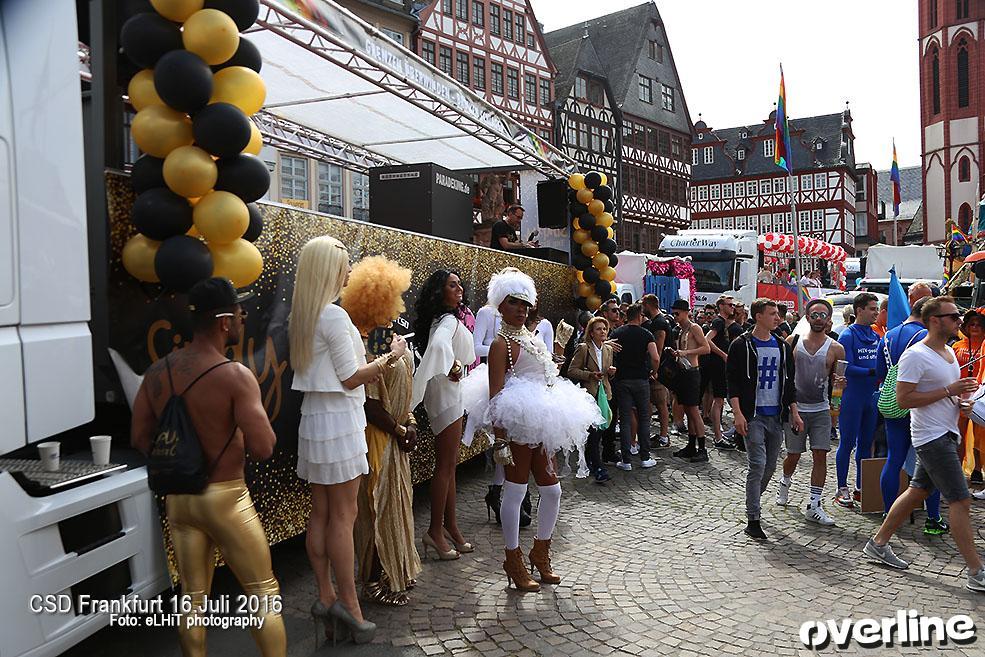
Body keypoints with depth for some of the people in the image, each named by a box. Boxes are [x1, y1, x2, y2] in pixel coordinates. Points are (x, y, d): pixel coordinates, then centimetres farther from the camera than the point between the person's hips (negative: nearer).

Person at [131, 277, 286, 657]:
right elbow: (263, 449, -21)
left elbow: (139, 439, 7)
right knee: (264, 593, 9)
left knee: (192, 597, 17)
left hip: (177, 497, 6)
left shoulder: (158, 373, 0)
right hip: (224, 497, -6)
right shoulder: (235, 377, -19)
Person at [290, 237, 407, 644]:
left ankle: (325, 597, 21)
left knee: (321, 514, 12)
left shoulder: (300, 317, 11)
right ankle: (348, 604, 6)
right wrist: (391, 357, -4)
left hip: (313, 417, 9)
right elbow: (351, 378, -14)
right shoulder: (334, 316, -16)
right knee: (343, 515, -2)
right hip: (339, 419, -9)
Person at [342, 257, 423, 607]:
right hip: (376, 437, -9)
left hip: (395, 435, 9)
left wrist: (410, 422, 8)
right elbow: (369, 403, -23)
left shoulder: (389, 335, 7)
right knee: (378, 505, 3)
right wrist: (399, 430, -13)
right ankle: (377, 580, 19)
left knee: (397, 501, 19)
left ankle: (396, 570, 35)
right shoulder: (362, 344, -22)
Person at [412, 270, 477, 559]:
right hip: (446, 395, -10)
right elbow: (438, 345, -38)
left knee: (449, 465, 15)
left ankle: (450, 525, 25)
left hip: (449, 395, 10)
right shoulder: (449, 321, -17)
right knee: (445, 466, -2)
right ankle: (435, 531, 7)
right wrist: (453, 366, -25)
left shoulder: (441, 319, 12)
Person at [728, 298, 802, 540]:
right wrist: (738, 414, -15)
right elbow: (732, 383, -7)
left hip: (776, 416, 6)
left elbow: (789, 382, 18)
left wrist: (794, 412, 10)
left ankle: (753, 503, 32)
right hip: (753, 415, -6)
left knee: (770, 467, 11)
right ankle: (753, 520, -7)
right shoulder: (742, 346, -5)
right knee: (757, 466, -12)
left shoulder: (782, 347, 13)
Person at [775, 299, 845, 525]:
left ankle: (814, 506, 3)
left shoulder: (836, 349, -1)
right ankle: (785, 483, 39)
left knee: (821, 456, -5)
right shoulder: (792, 341, -1)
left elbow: (839, 379, 5)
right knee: (793, 455, 8)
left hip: (821, 409, 0)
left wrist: (839, 382, -18)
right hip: (795, 408, 0)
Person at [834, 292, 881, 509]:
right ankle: (842, 489, 7)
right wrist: (872, 372, -24)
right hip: (852, 398, -7)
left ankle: (861, 488, 23)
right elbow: (847, 368, -17)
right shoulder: (848, 335, -9)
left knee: (866, 444, 13)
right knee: (848, 443, -1)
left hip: (871, 397, 7)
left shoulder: (876, 336, 12)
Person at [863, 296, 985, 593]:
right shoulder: (916, 355, -17)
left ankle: (878, 544, 24)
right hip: (932, 437, -10)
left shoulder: (949, 352, 14)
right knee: (961, 501, -6)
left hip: (946, 434, 10)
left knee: (917, 491, 14)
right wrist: (948, 391, -20)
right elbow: (903, 399, -22)